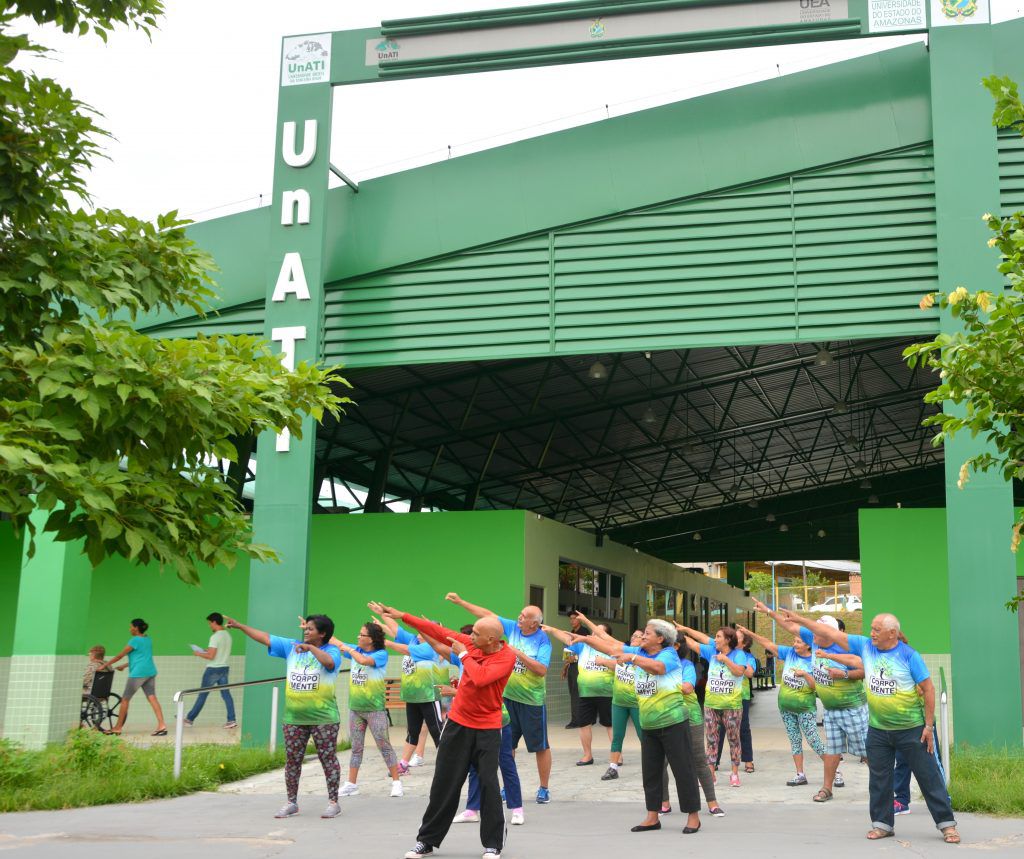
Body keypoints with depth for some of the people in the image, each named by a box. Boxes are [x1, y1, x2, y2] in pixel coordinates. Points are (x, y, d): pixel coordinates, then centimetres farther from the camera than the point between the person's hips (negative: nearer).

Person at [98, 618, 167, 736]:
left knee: (125, 699, 5)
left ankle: (118, 728, 12)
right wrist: (125, 666, 30)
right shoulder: (148, 640, 15)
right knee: (152, 698, 0)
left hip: (138, 673, -7)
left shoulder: (135, 640, -8)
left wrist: (105, 665, 0)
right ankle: (162, 725, -13)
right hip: (150, 672, 7)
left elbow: (120, 656, -7)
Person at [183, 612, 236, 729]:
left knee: (202, 695, 4)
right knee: (226, 694, 4)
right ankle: (231, 720, -3)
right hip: (224, 668, 7)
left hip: (213, 669, -7)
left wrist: (199, 654, -6)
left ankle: (190, 719, 15)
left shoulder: (215, 637, -18)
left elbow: (211, 656, -21)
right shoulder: (227, 635, 8)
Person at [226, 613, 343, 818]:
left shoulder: (332, 651, -5)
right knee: (292, 760, 10)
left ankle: (333, 802, 12)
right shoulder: (291, 647, 8)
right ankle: (291, 803, 22)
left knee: (328, 759, 2)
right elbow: (266, 638, 8)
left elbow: (329, 662, -29)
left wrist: (310, 648, -25)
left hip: (323, 718, -5)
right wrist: (240, 626, 5)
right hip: (293, 718, 5)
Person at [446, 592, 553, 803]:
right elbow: (488, 615, 3)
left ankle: (544, 788, 15)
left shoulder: (543, 640, -13)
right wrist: (460, 602, 3)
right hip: (508, 697, 5)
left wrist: (519, 654, -22)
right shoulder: (513, 628, 0)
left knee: (540, 746, 3)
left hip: (532, 701, -5)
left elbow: (542, 670, -20)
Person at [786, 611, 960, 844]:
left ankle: (947, 824, 10)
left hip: (911, 729, -5)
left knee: (929, 777, 1)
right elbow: (832, 634, 1)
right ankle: (882, 823, 23)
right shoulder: (865, 646, -1)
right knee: (878, 779, 11)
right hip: (877, 730, 5)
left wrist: (929, 726, -11)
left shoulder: (909, 656, -13)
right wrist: (799, 619, -1)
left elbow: (928, 689, -10)